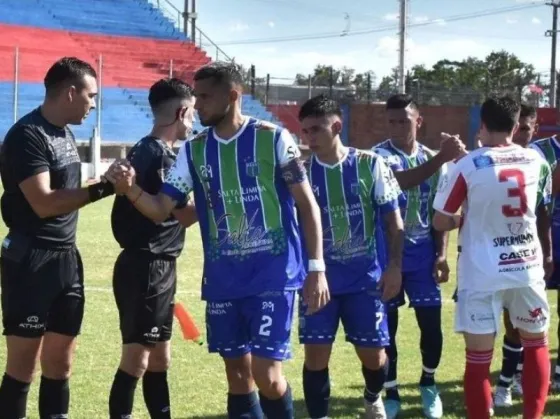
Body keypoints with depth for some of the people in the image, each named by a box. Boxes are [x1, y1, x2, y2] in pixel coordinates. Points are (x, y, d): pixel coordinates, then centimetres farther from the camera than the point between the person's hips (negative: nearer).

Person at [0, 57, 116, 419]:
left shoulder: (66, 133, 13)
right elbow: (44, 203, -23)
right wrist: (100, 189, -26)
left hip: (66, 257, 9)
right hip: (30, 260, -9)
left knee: (61, 359, 12)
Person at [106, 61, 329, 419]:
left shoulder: (273, 139, -7)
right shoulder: (193, 151, 5)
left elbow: (307, 204, -3)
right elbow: (161, 209, 3)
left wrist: (317, 268, -7)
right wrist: (132, 190, -18)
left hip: (274, 274, -5)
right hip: (223, 280, 5)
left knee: (266, 373, -12)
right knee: (237, 374, 10)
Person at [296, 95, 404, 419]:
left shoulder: (370, 164, -7)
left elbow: (393, 217, -1)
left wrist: (394, 266, -7)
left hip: (365, 276, -1)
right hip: (319, 277, 1)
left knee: (373, 353, 8)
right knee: (316, 354, -3)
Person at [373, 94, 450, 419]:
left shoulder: (432, 159, 7)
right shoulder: (379, 156, -7)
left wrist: (442, 254, 3)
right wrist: (439, 159, -37)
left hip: (423, 251, 3)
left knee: (431, 323, 3)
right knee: (387, 325, 3)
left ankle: (428, 384, 27)